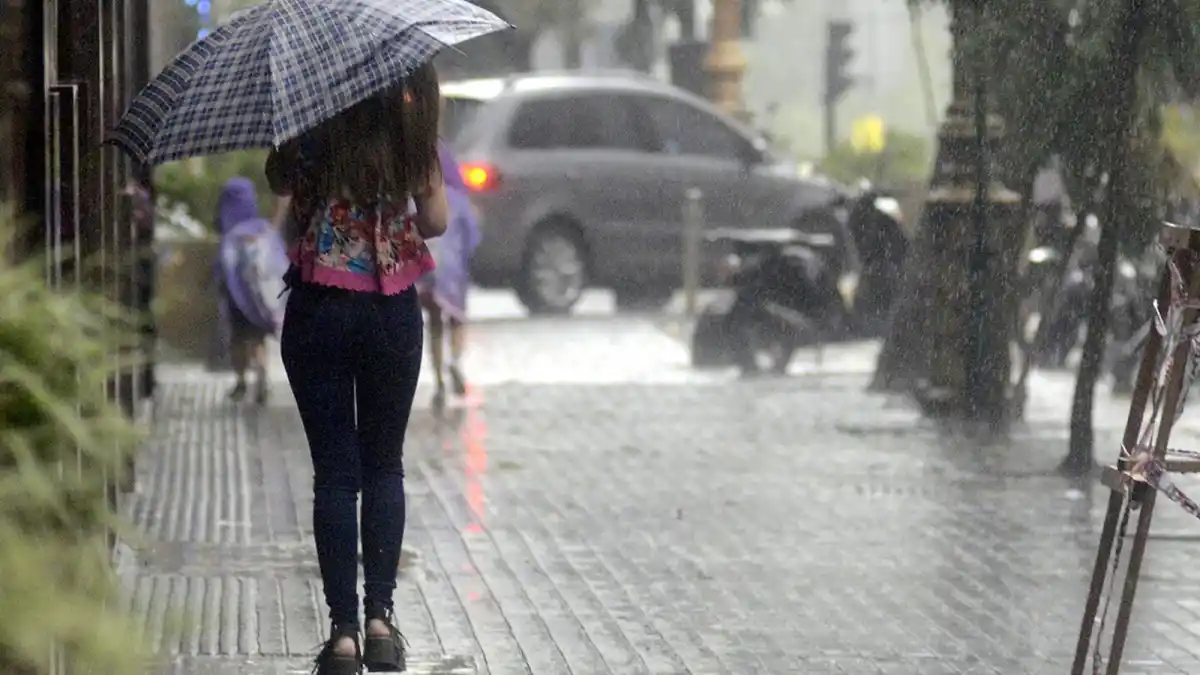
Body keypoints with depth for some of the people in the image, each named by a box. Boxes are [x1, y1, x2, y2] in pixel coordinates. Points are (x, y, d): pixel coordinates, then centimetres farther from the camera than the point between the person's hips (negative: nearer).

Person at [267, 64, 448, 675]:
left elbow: (280, 182, 7)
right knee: (384, 467, 15)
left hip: (319, 310, -1)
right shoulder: (412, 125, -7)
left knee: (335, 472, 4)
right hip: (392, 310, 1)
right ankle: (380, 618, 11)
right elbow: (436, 221, -2)